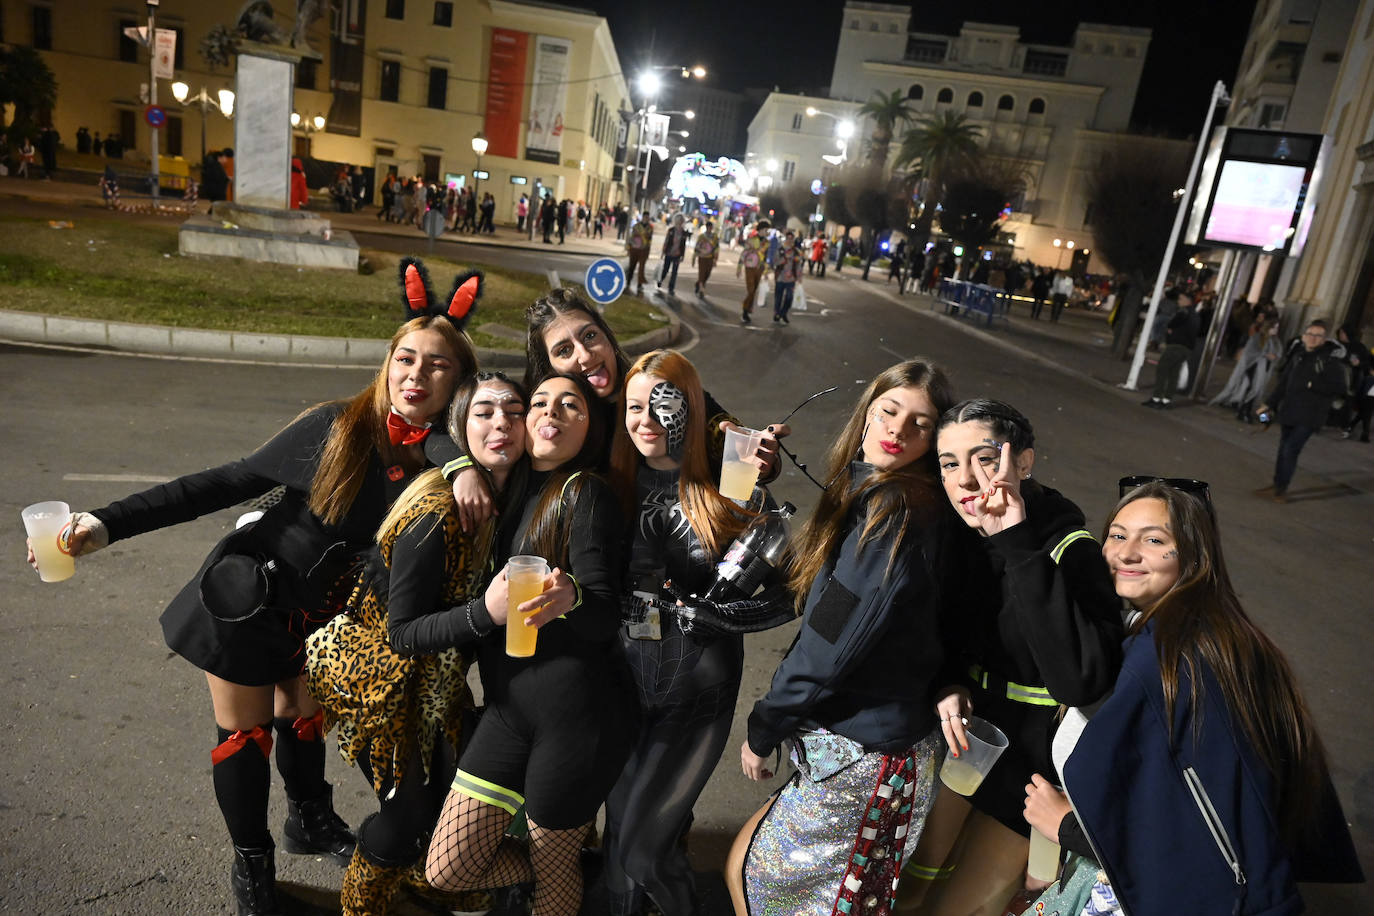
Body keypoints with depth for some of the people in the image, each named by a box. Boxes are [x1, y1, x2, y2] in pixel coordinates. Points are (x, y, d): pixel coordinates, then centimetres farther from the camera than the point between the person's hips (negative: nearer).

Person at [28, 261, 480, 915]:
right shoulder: (336, 427, -23)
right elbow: (232, 481, -17)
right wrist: (110, 524, -18)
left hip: (322, 617, 3)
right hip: (248, 598, -2)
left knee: (303, 719, 22)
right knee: (243, 733, 12)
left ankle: (310, 821, 51)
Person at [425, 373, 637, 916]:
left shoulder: (587, 495, -10)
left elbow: (604, 616, -17)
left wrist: (570, 597, -38)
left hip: (577, 712, -6)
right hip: (509, 706, 7)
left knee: (554, 867, 10)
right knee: (446, 870, 9)